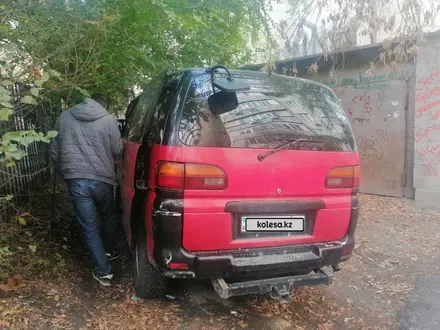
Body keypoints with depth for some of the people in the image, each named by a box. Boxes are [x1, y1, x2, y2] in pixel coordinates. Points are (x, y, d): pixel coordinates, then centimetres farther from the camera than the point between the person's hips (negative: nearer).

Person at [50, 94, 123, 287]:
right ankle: (108, 252, 43)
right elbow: (117, 150, 4)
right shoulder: (108, 120, -2)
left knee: (89, 227, 8)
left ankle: (103, 272, 12)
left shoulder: (64, 117, 9)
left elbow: (54, 151, 14)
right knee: (109, 218, 25)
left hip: (76, 180, 1)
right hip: (102, 179, -1)